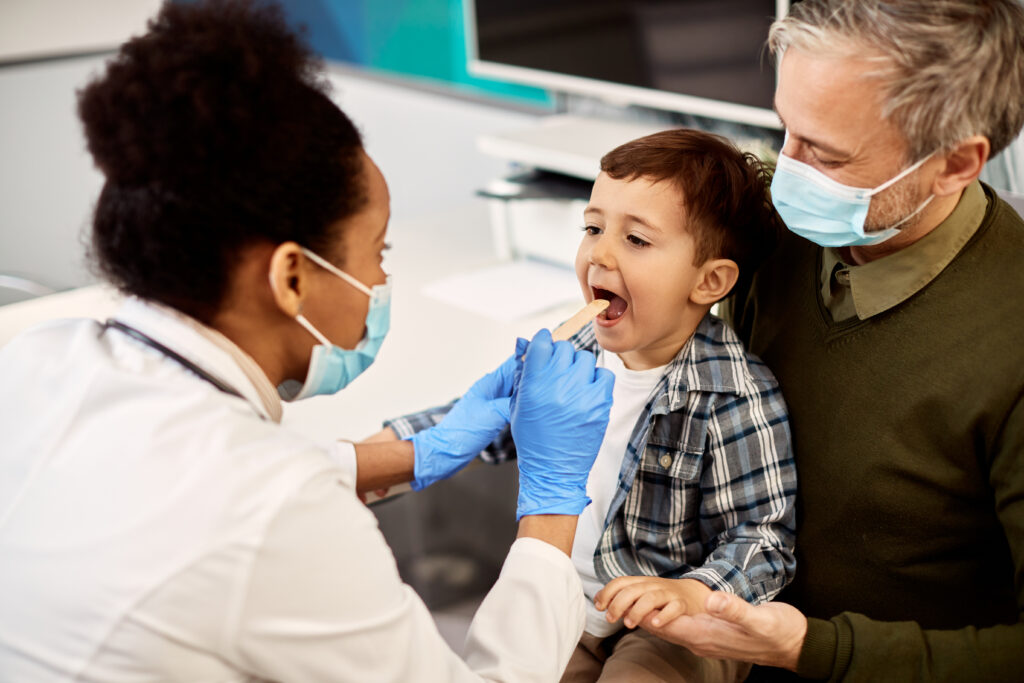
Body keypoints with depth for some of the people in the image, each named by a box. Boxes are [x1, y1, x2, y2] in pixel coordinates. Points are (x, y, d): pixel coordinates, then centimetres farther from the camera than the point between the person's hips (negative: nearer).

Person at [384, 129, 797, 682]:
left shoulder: (739, 402, -22)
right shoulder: (581, 351, -4)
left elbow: (762, 537, -19)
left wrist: (693, 593, -37)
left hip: (679, 633, -5)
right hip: (574, 612, 6)